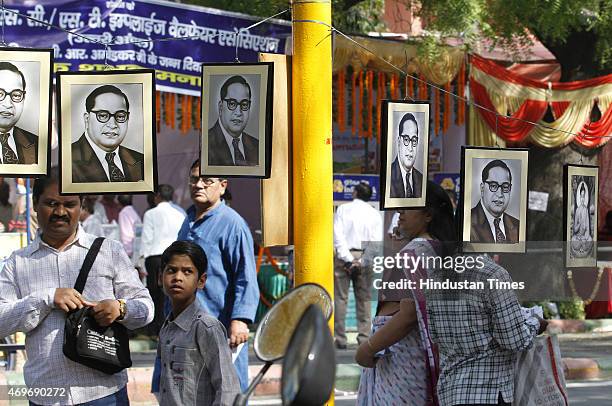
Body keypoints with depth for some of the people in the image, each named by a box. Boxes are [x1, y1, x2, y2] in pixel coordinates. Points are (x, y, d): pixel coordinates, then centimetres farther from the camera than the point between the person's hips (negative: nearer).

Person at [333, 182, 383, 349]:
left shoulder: (343, 209, 0)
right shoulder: (375, 214, 6)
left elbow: (338, 235, -10)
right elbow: (377, 241, -3)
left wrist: (348, 259, -12)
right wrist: (362, 262, -7)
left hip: (344, 255, -2)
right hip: (364, 257, 2)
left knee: (340, 298, 0)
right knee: (364, 299, 8)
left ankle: (340, 338, -3)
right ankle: (364, 337, 4)